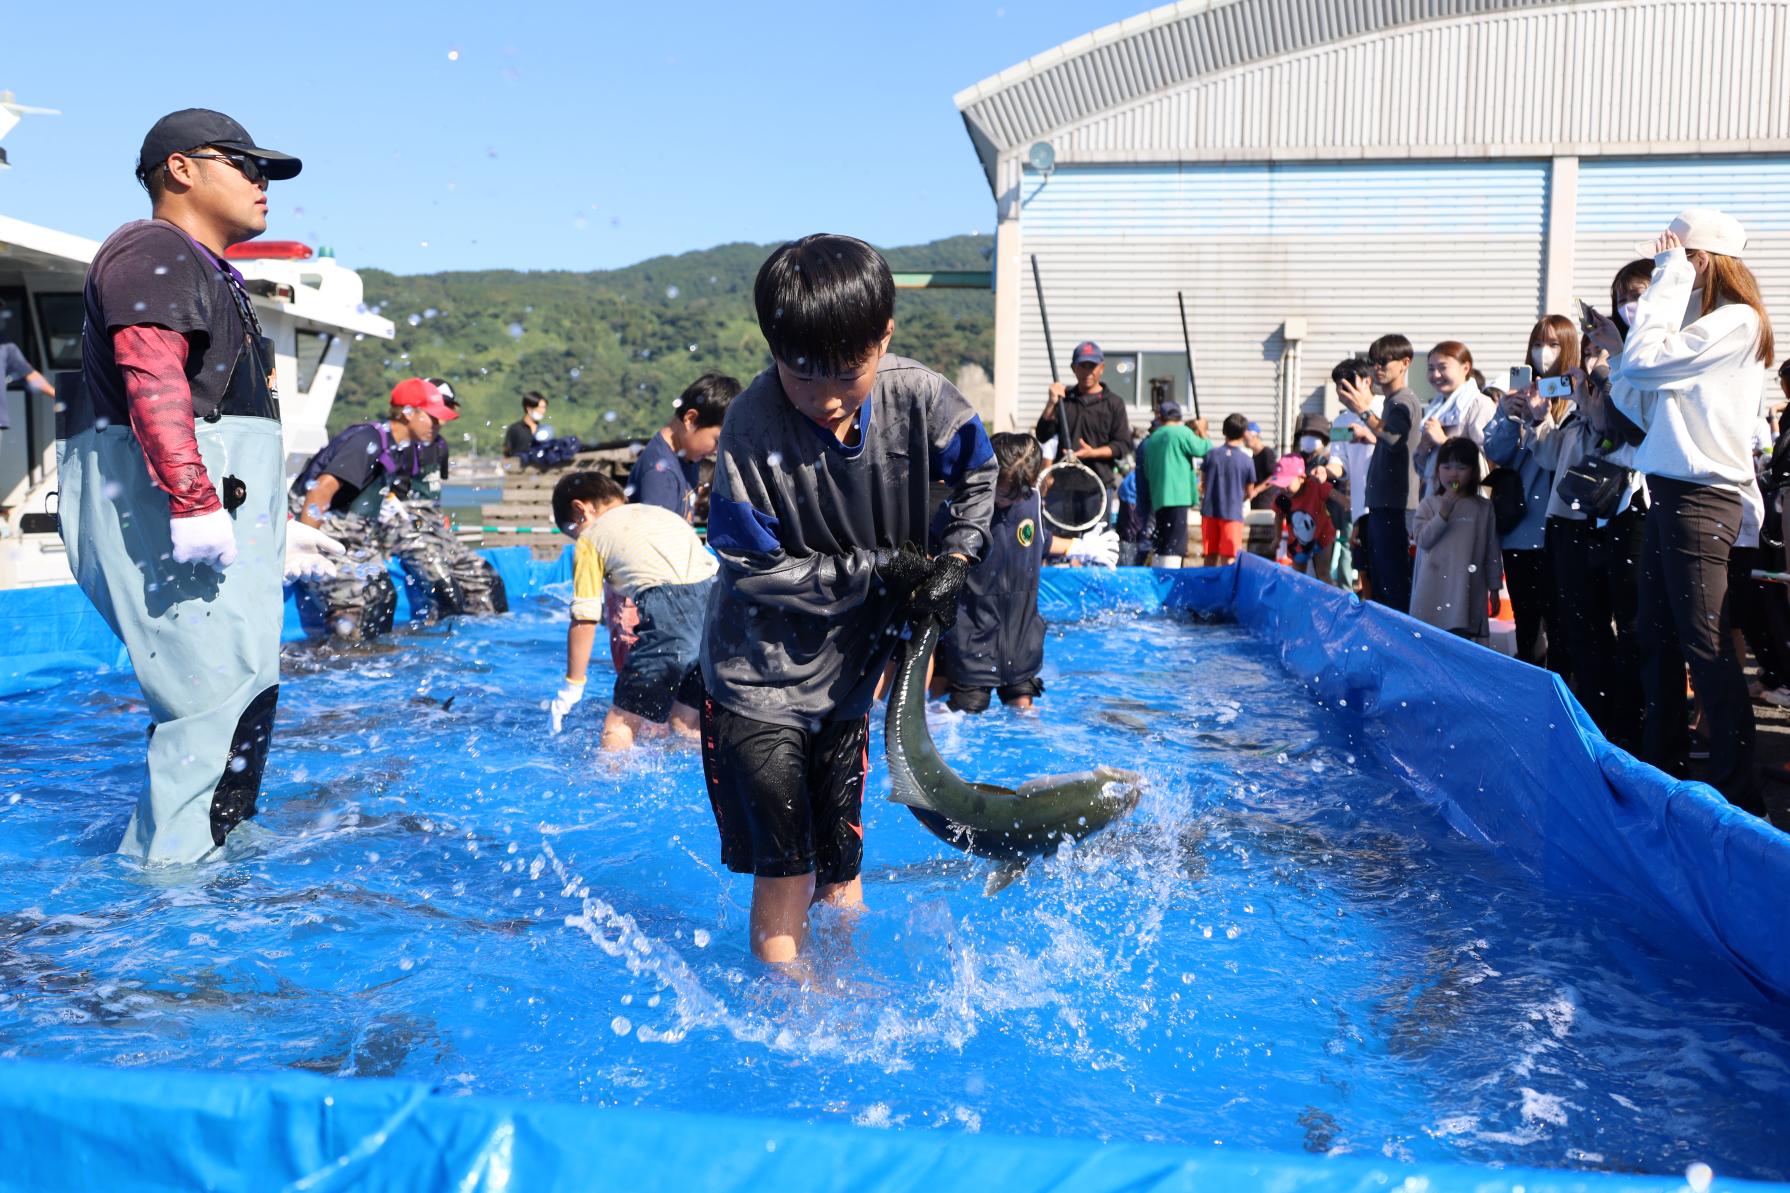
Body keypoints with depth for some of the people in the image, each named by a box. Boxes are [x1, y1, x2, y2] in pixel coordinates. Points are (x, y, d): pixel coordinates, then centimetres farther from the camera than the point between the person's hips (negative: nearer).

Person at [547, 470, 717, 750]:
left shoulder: (591, 538, 15)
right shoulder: (662, 512, 31)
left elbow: (584, 617, 10)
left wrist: (572, 687, 18)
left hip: (671, 612, -6)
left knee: (619, 725, 3)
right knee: (684, 722, 20)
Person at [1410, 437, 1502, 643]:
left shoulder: (1483, 507, 6)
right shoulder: (1429, 504, 5)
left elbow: (1491, 551, 8)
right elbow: (1423, 540, -6)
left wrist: (1494, 589, 7)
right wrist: (1444, 511, -14)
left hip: (1467, 588, 0)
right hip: (1434, 588, 0)